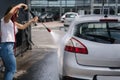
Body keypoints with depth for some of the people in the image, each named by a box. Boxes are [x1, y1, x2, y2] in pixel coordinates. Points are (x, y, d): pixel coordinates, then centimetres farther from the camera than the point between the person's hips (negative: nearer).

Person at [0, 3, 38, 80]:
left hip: (9, 46, 10)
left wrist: (32, 20, 27)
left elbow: (23, 26, 31)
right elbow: (10, 13, -31)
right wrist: (19, 5, -19)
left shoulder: (14, 23, 14)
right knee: (13, 69, -8)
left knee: (8, 69, 20)